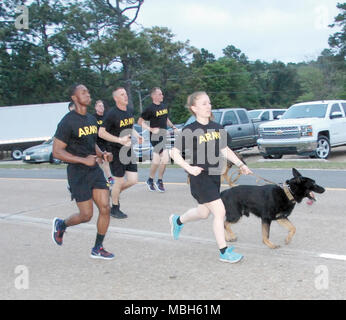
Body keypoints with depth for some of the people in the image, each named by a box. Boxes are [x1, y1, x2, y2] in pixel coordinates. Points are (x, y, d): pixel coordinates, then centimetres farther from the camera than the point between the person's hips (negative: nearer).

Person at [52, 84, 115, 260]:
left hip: (95, 170, 7)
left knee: (105, 209, -1)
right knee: (86, 215, -2)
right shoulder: (68, 122, -14)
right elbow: (57, 152, -16)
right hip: (77, 173, -7)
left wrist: (102, 154, 3)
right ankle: (61, 224, 29)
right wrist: (84, 160, -22)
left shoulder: (91, 119, 11)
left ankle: (97, 249, 14)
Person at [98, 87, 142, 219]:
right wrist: (119, 140, -25)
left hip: (128, 150, 7)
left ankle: (115, 192, 31)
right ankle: (114, 209, 20)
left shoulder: (129, 112, 9)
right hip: (116, 152, -7)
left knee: (133, 180, 2)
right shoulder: (112, 114, -15)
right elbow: (101, 133, -18)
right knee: (120, 181, 1)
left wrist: (137, 135, 5)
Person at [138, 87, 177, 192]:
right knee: (165, 158, -12)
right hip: (156, 136, -7)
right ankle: (160, 181, 5)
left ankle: (150, 180, 21)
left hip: (164, 134, 7)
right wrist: (151, 129, -17)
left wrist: (173, 127, 15)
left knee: (156, 160, 7)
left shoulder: (164, 106, 12)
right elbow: (140, 121, -7)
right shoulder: (150, 109, -9)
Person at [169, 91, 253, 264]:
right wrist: (189, 168, -24)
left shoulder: (216, 128, 5)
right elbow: (174, 152, -12)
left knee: (204, 212, 20)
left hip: (214, 175, 7)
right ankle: (224, 252, 5)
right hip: (200, 177, -7)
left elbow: (225, 150, 15)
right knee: (220, 212, -9)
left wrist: (241, 165, 9)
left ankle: (177, 220, 49)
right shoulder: (190, 131, -13)